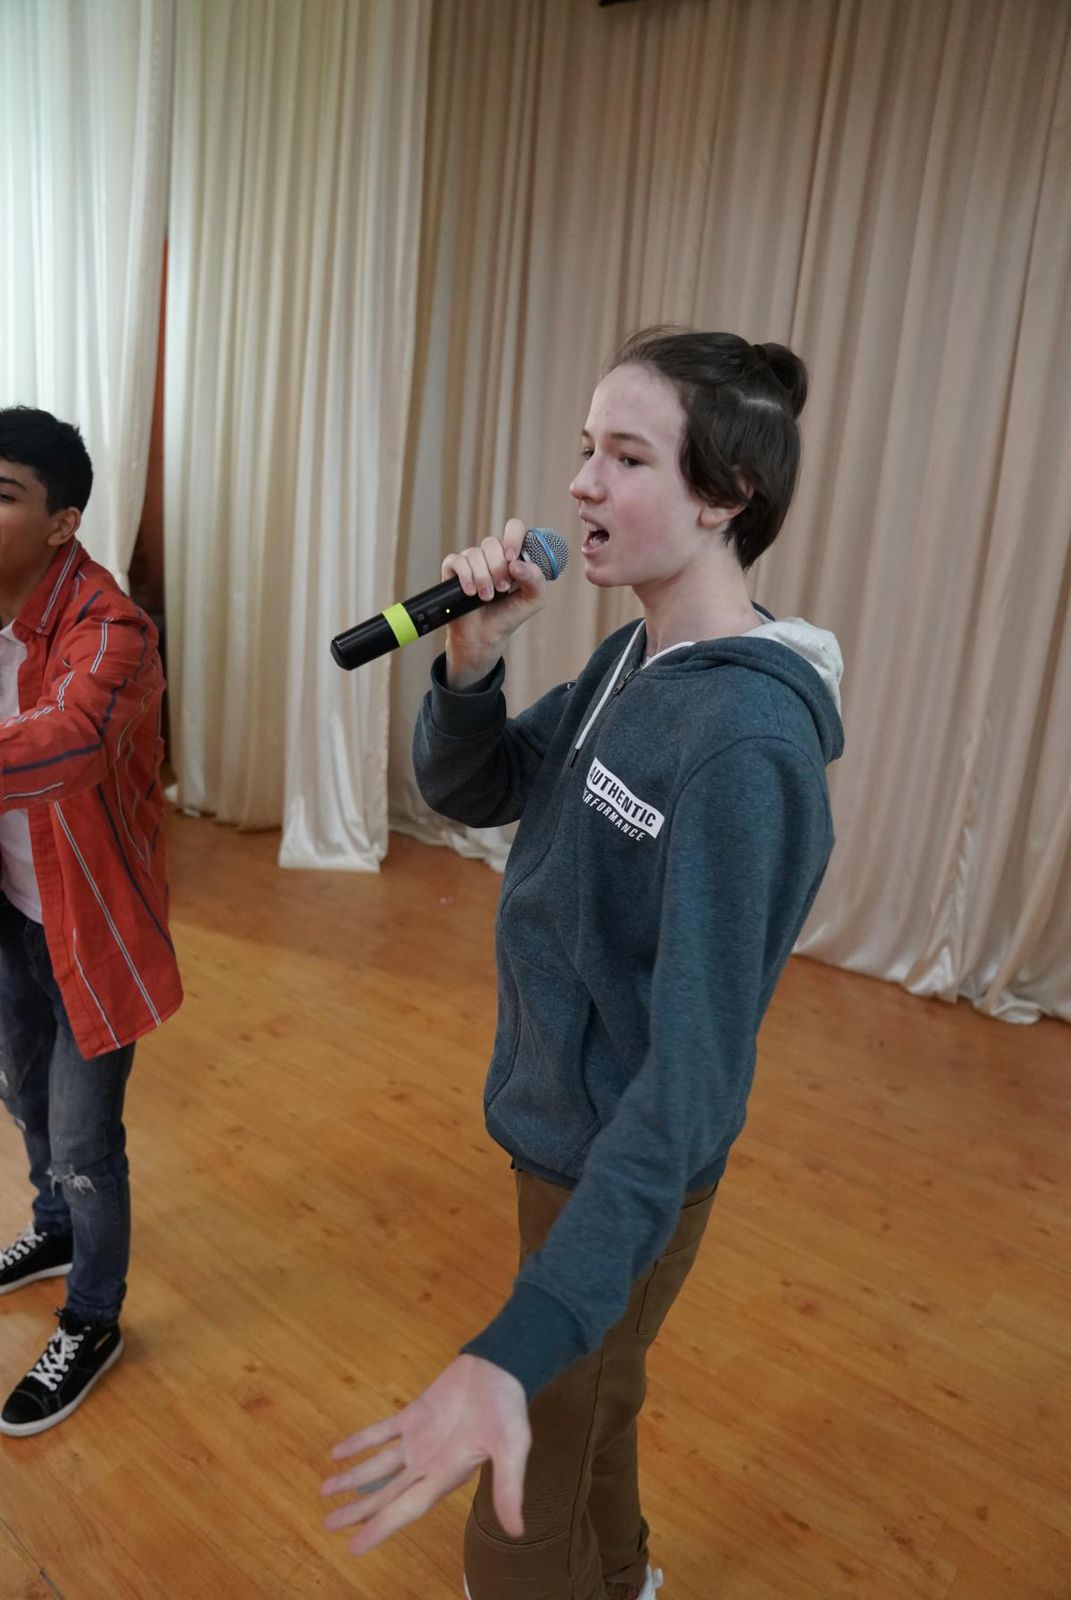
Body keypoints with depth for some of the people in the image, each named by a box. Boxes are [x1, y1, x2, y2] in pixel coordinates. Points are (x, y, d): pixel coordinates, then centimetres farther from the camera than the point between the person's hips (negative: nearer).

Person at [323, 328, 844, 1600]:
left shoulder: (746, 747, -31)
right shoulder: (628, 661, -3)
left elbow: (692, 1074, -34)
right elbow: (467, 793, 3)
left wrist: (517, 1348, -41)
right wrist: (471, 660, -17)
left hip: (623, 1173, -8)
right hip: (565, 1124, 8)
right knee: (592, 1397, 33)